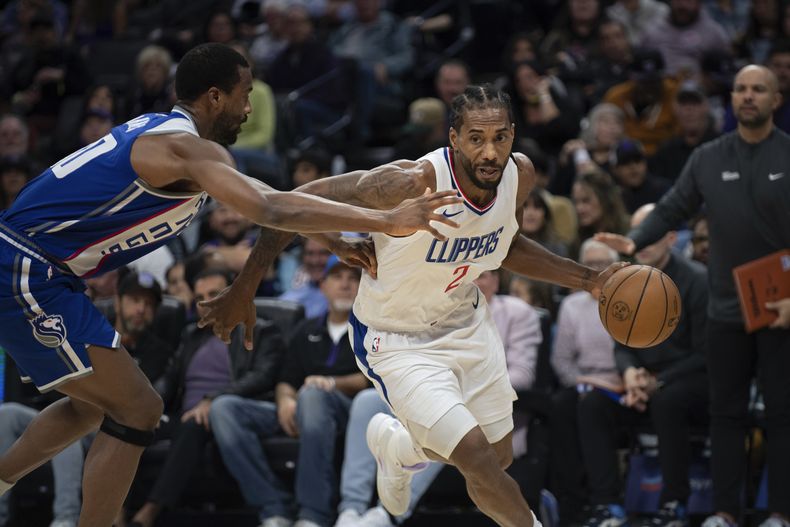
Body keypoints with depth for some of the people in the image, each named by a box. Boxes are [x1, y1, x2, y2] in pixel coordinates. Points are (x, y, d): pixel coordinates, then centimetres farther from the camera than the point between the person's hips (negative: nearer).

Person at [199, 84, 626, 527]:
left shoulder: (519, 175, -14)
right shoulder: (411, 184, -35)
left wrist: (588, 281, 1)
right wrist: (244, 289, -23)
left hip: (466, 322, 7)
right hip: (398, 341, -6)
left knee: (499, 458, 17)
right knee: (479, 462, -17)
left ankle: (397, 446, 48)